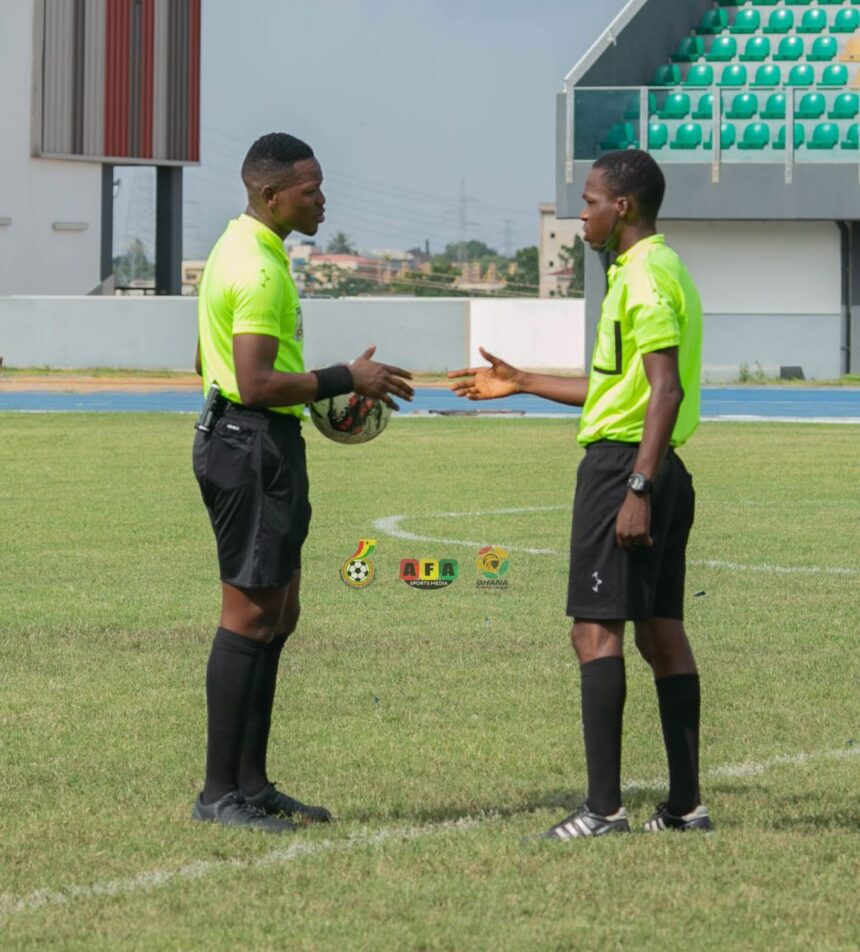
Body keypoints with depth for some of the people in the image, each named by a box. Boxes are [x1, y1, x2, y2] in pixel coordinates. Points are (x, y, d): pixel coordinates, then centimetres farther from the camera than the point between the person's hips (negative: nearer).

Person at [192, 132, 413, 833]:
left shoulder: (241, 251, 16)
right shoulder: (259, 270, -18)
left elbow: (209, 363, 23)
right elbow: (257, 384, -25)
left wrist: (318, 399, 21)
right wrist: (346, 378, -17)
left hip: (260, 444, 11)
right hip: (254, 448, -11)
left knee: (277, 617, 14)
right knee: (250, 617, -7)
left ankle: (250, 782, 18)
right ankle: (221, 793, -3)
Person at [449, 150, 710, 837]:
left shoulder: (645, 276, -13)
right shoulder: (659, 270, 19)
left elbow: (665, 390, -21)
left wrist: (637, 489, -25)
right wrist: (522, 384, 30)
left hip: (624, 464, -10)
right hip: (660, 469, 10)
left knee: (596, 631, -10)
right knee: (661, 632, 10)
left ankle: (604, 808, -14)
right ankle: (685, 804, 12)